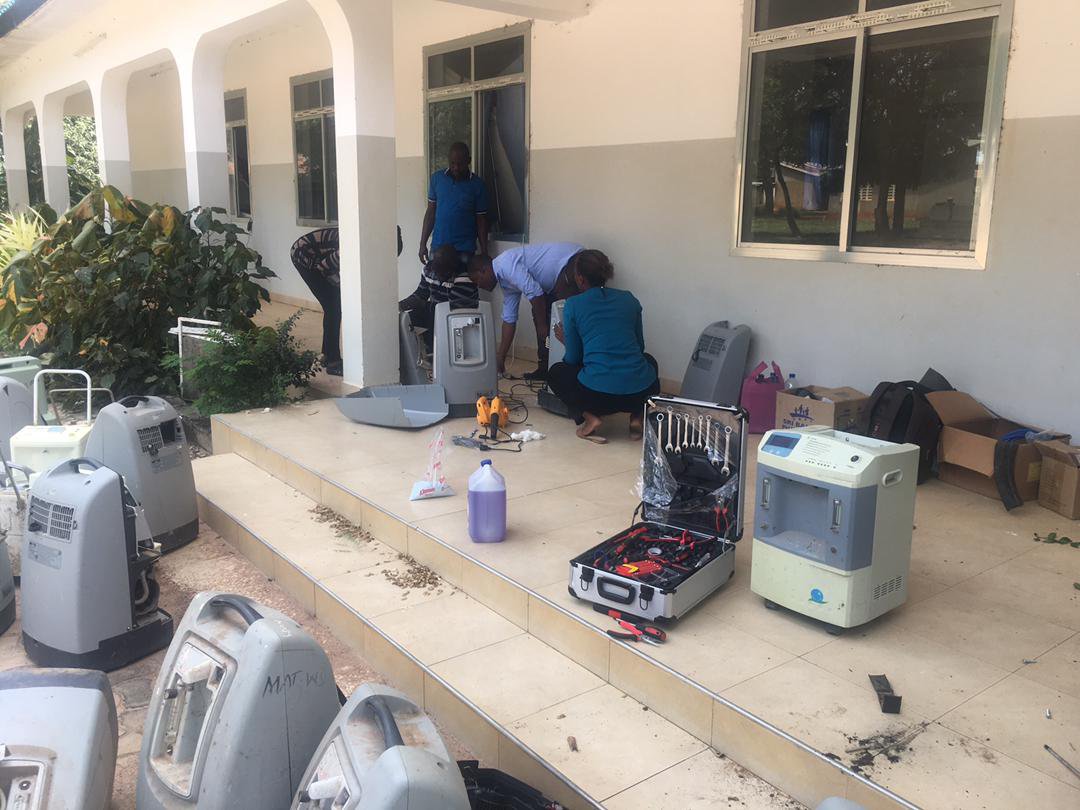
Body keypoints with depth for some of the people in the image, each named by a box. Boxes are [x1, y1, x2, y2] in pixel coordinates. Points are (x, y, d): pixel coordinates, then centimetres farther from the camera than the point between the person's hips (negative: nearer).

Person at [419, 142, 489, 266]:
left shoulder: (477, 185, -3)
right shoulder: (437, 178, 3)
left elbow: (481, 220, 0)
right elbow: (431, 212, 8)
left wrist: (484, 252, -3)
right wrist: (423, 243, 5)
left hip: (465, 249, -2)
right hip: (438, 246, 2)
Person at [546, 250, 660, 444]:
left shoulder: (573, 306, 4)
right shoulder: (629, 299, 12)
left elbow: (573, 359, 9)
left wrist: (566, 340, 31)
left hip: (598, 395, -2)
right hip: (642, 392, 3)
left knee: (556, 373, 29)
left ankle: (588, 416, 5)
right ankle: (637, 416, 15)